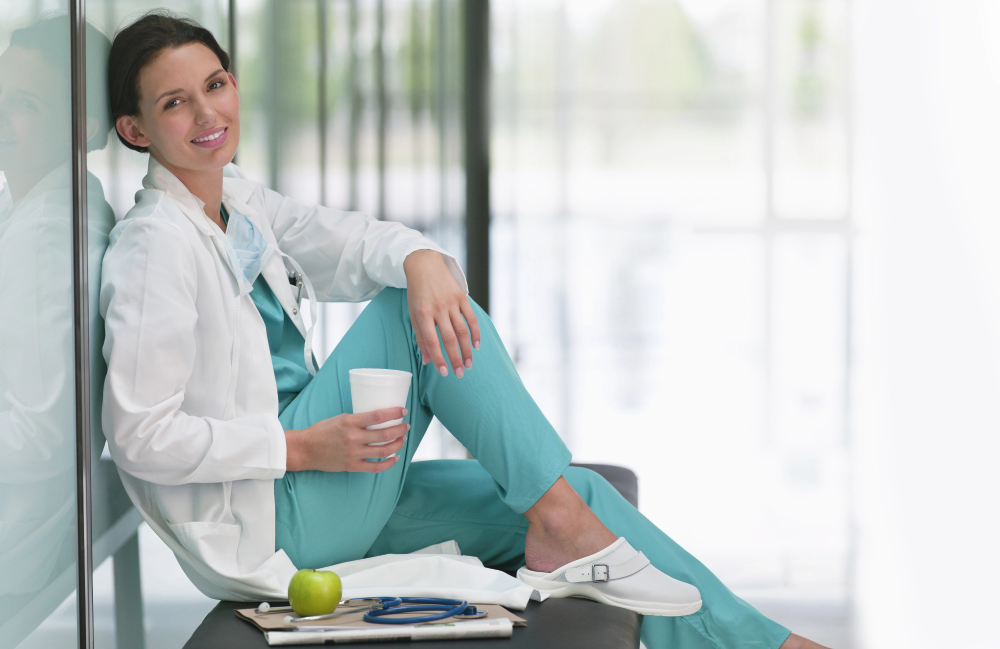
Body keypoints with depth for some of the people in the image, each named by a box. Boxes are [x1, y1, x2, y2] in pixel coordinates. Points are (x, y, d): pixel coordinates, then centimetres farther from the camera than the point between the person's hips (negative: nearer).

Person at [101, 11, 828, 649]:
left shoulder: (237, 202, 9)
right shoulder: (154, 249, -18)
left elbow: (348, 241, 1)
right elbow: (140, 435, -22)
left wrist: (421, 260, -23)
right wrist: (303, 448, -24)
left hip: (319, 503, 9)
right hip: (264, 523, -9)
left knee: (576, 496, 2)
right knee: (410, 312, -18)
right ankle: (557, 526, -15)